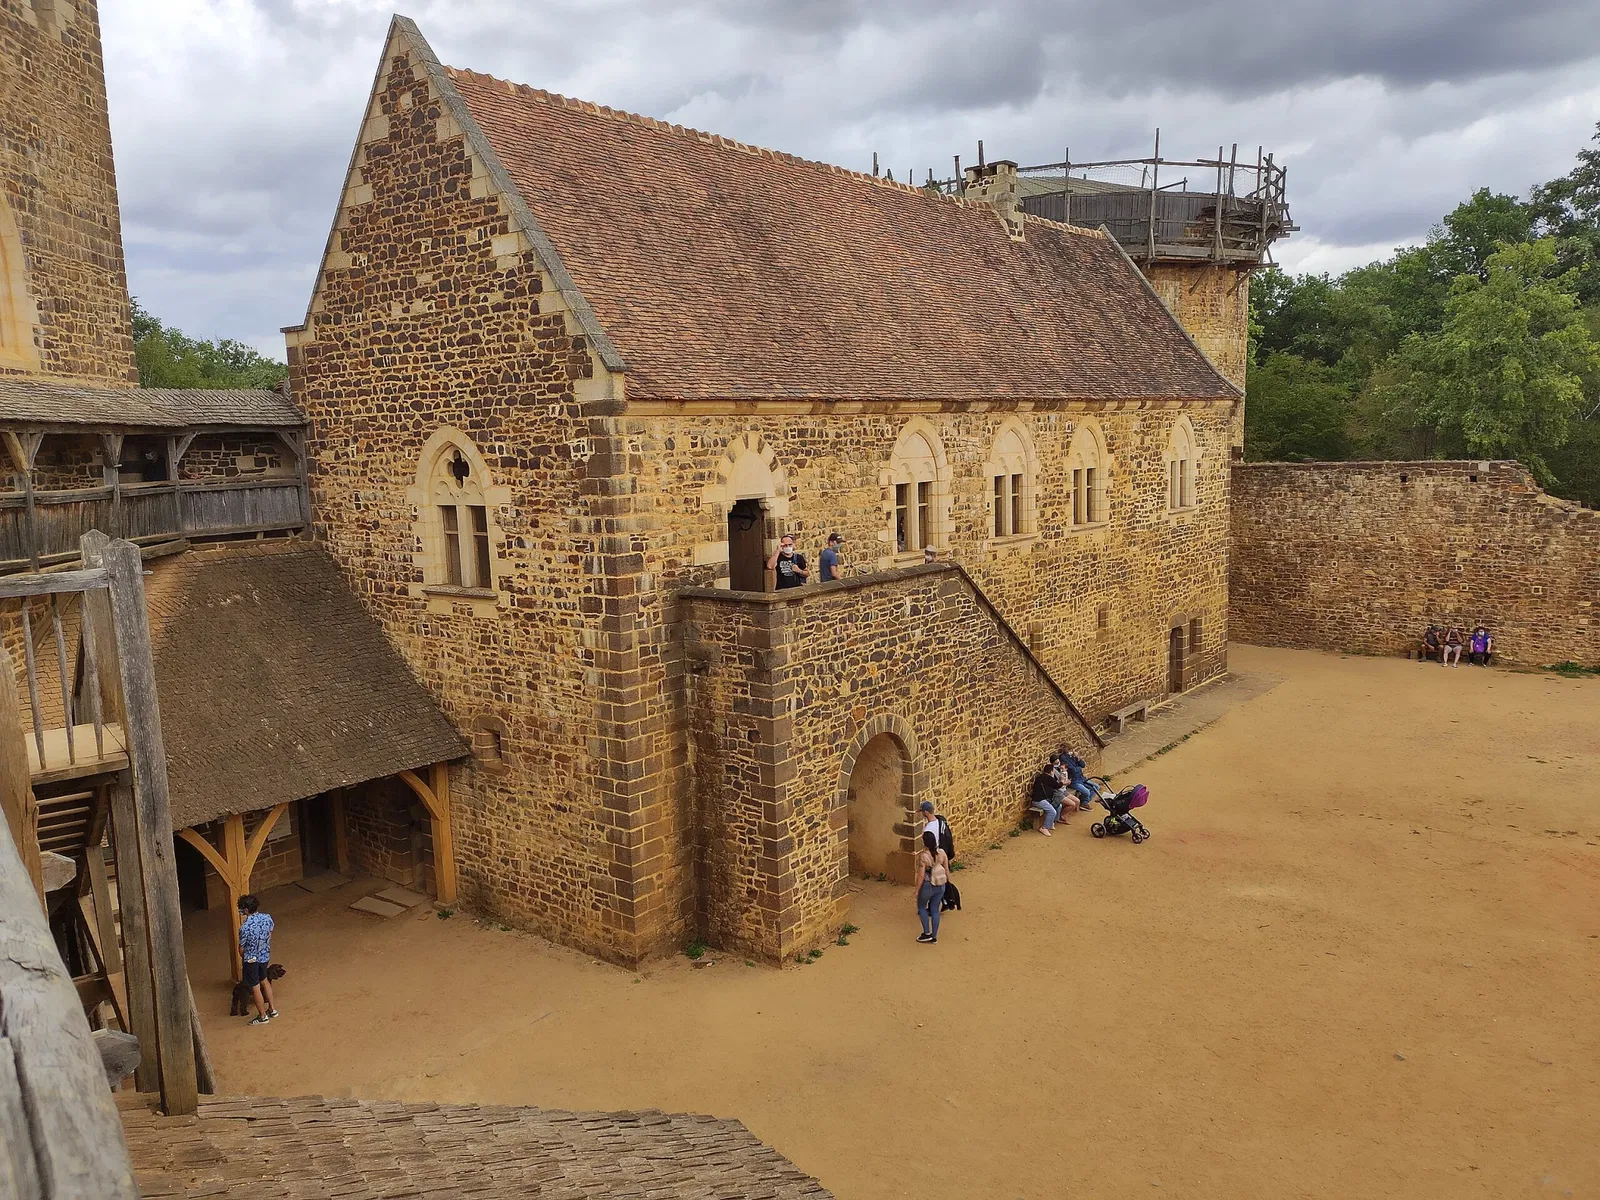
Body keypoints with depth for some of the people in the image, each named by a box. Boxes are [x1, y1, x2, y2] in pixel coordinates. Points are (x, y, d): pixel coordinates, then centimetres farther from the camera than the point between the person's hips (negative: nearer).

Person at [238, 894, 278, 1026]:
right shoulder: (267, 917, -13)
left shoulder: (245, 927, -29)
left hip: (251, 959, -6)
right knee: (264, 980, 27)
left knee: (255, 987, 11)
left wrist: (244, 957, 8)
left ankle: (263, 1016, 26)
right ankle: (272, 1009, 37)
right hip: (265, 956, 6)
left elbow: (241, 949, -15)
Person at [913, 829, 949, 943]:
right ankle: (934, 937, 26)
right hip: (940, 886, 5)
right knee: (935, 910, 18)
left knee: (921, 907, 20)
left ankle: (927, 933, 18)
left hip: (928, 886, -5)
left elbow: (921, 876, -20)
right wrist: (948, 883, 17)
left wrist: (917, 890, -8)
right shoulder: (941, 853, -7)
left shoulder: (923, 856, -23)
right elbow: (947, 870, 2)